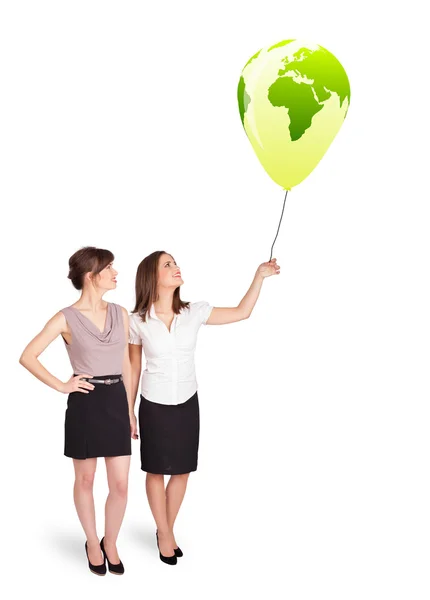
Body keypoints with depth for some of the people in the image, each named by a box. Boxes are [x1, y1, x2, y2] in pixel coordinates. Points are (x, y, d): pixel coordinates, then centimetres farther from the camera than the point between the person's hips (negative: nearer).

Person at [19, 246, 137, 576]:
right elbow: (27, 357, -5)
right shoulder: (66, 318, -7)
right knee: (85, 480, 10)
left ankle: (110, 543, 26)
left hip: (116, 401, 3)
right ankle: (92, 543, 29)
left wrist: (130, 411, 13)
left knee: (120, 484, 4)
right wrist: (61, 385, -7)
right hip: (85, 403, -3)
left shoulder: (120, 313, 6)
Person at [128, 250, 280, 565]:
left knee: (181, 471, 11)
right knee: (156, 470, 9)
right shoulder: (138, 321, -11)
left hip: (187, 403, 3)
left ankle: (167, 530, 30)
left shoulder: (194, 312, -6)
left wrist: (260, 276, -9)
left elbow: (242, 312, 0)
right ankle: (164, 533, 28)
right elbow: (134, 368, -1)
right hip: (154, 405, -2)